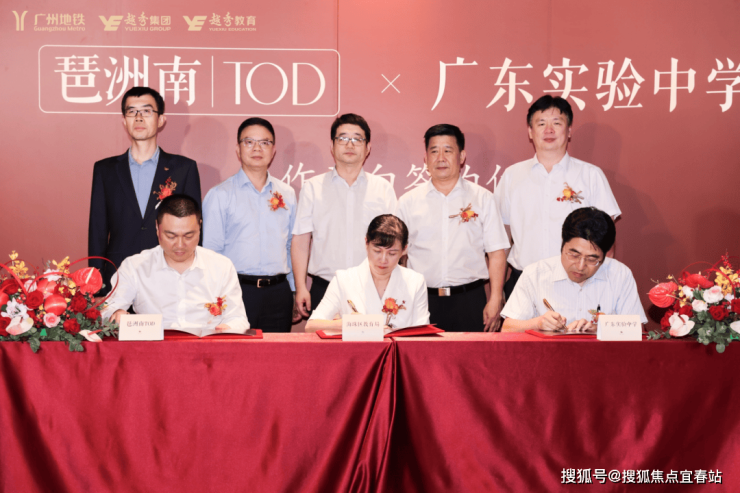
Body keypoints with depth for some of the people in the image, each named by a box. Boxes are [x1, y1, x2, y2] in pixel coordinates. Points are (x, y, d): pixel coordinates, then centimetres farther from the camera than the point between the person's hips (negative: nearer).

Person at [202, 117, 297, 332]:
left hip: (279, 293, 3)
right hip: (237, 290, -3)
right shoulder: (219, 195, 3)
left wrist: (295, 290, 12)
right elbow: (210, 253, 2)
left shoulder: (287, 194, 13)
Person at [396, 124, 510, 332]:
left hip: (470, 301, 0)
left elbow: (496, 253, 4)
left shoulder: (483, 199, 7)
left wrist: (495, 301, -4)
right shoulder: (408, 202, 9)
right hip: (422, 300, 1)